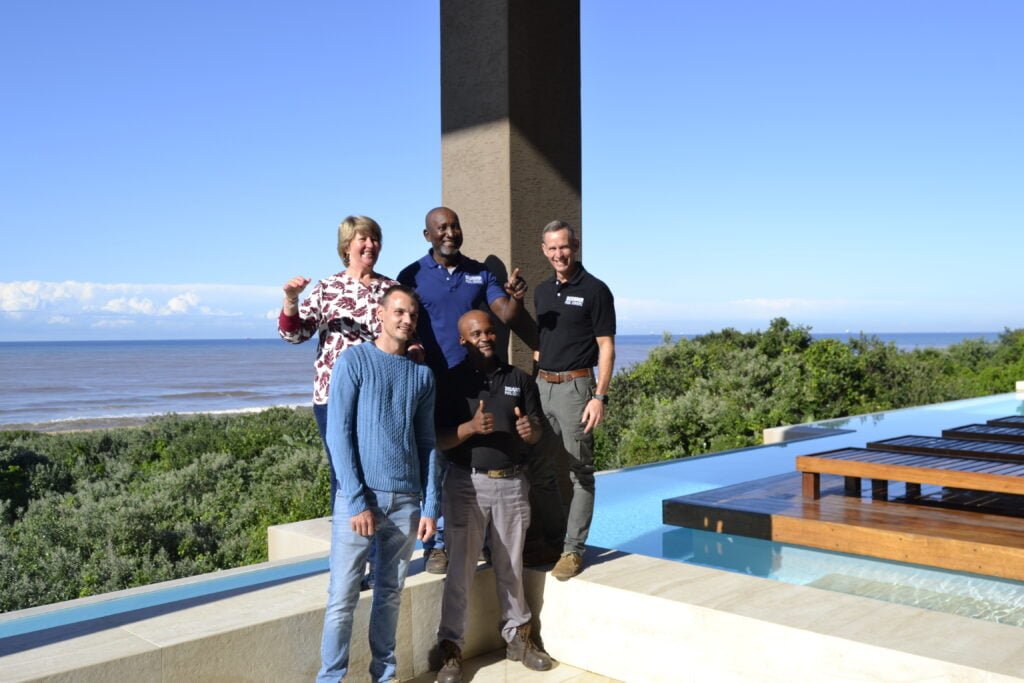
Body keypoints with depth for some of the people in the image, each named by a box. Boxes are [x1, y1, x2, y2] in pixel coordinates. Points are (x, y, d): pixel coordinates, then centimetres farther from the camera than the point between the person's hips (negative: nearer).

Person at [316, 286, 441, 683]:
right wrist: (357, 500, -13)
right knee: (343, 597, -2)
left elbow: (427, 442, 11)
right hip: (359, 497, -4)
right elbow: (338, 434, -7)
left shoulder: (422, 374, 11)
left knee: (391, 594, 12)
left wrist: (430, 506, 3)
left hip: (406, 500, 4)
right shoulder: (354, 361, -1)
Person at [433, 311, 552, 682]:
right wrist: (471, 427, -24)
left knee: (510, 566, 13)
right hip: (467, 483, -2)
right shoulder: (451, 382, -1)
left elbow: (537, 432, 8)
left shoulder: (519, 379, 8)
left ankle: (517, 636, 28)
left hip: (511, 483, 3)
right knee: (460, 568, 1)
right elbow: (439, 440, -6)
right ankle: (450, 648, 11)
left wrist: (529, 430, -16)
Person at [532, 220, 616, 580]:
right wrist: (534, 381, 12)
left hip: (575, 386, -6)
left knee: (579, 471, 0)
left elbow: (606, 348, -7)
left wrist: (600, 396, -15)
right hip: (542, 385, 7)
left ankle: (573, 549, 5)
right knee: (540, 466, 12)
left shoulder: (595, 290, -5)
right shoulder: (542, 291, 13)